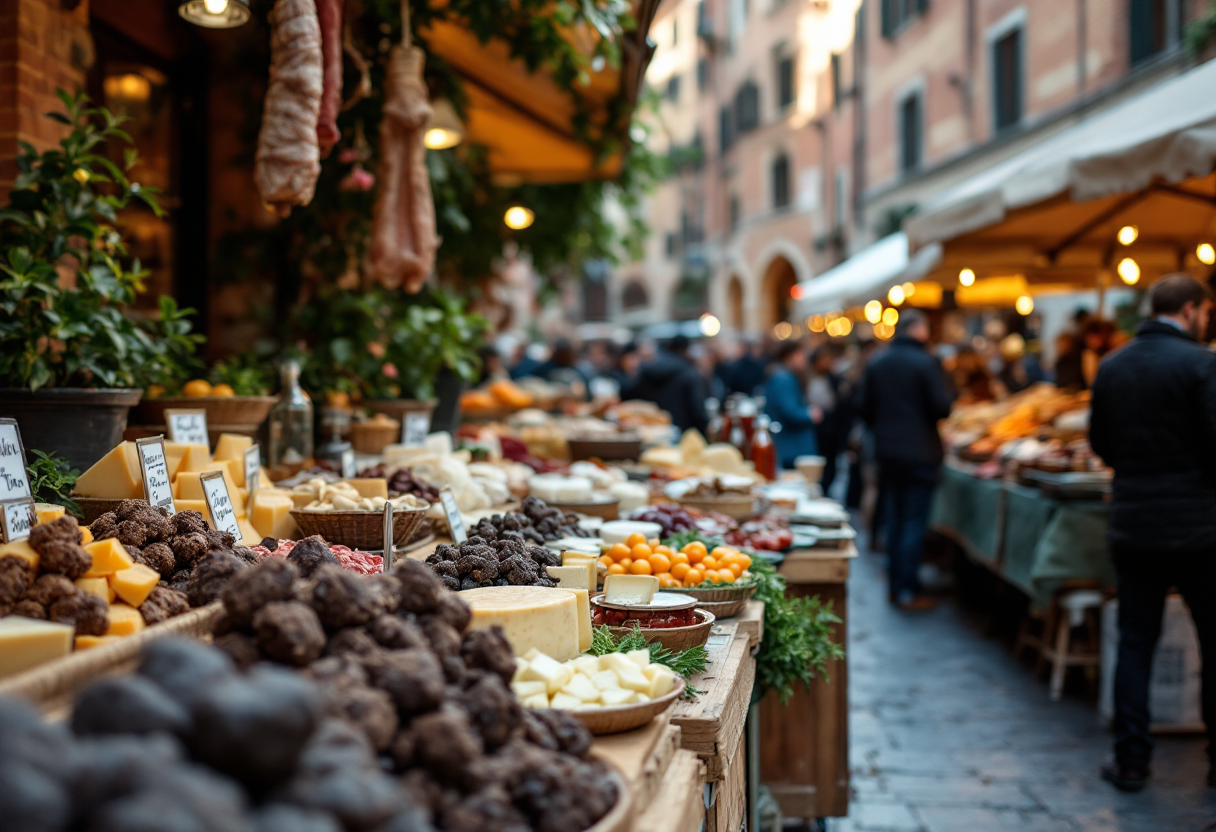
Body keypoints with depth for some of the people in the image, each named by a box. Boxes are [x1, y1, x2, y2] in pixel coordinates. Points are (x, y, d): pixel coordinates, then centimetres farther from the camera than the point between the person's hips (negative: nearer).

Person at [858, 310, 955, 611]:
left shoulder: (876, 364, 4)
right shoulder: (926, 363, -14)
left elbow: (866, 409, 8)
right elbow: (942, 407, -15)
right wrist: (950, 397, 6)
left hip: (887, 452, 6)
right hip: (920, 453, -6)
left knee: (893, 519, 15)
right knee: (915, 522, 0)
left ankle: (895, 585, 21)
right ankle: (908, 591, 1)